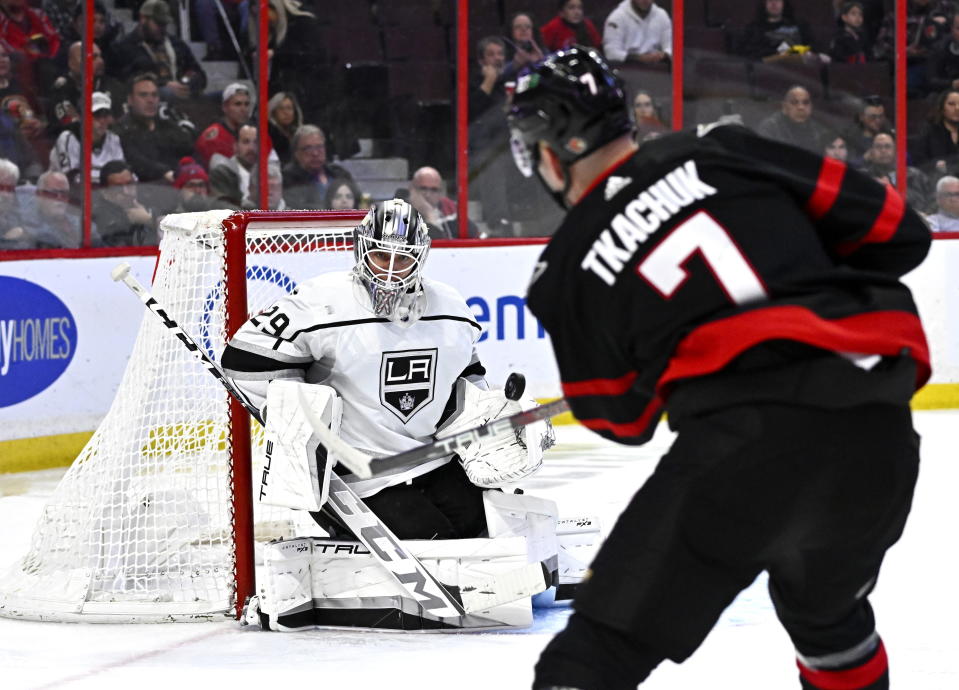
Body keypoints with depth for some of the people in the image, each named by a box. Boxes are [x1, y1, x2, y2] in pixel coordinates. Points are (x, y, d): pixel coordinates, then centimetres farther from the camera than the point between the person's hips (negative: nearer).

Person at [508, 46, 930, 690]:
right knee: (826, 610, 33)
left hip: (749, 443, -4)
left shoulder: (570, 267, 11)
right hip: (880, 439, 4)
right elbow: (891, 226, 13)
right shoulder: (720, 151, 14)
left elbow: (621, 417, 22)